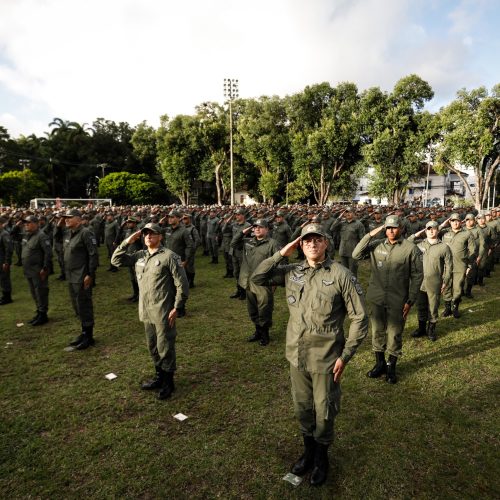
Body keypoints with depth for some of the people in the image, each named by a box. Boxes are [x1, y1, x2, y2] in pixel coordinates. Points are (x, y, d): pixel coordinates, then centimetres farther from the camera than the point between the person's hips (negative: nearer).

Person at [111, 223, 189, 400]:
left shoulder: (169, 256, -12)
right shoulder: (139, 255, 8)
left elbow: (182, 284, -13)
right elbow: (116, 260, 9)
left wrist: (176, 308, -15)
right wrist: (127, 242, -1)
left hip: (163, 312, -7)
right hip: (146, 311, 7)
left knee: (165, 347, 3)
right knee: (153, 347, 19)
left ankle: (168, 382, 20)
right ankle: (160, 377, 36)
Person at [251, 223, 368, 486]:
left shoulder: (341, 274, -14)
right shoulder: (291, 272, -1)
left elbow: (359, 318, -10)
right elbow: (258, 277, 0)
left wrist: (345, 356, -11)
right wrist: (281, 254, -9)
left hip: (326, 358, -4)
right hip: (297, 356, 4)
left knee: (324, 412, 14)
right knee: (302, 409, 21)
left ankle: (321, 456, 41)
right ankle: (308, 450, 47)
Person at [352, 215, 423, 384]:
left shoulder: (411, 248, -7)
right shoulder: (376, 245, 0)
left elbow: (417, 276, -4)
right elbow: (356, 255, -8)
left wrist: (410, 301, -7)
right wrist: (370, 235, -13)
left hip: (397, 300, -2)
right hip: (376, 298, 3)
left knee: (394, 334, 10)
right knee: (377, 331, 15)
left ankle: (391, 367, 29)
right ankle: (380, 363, 33)